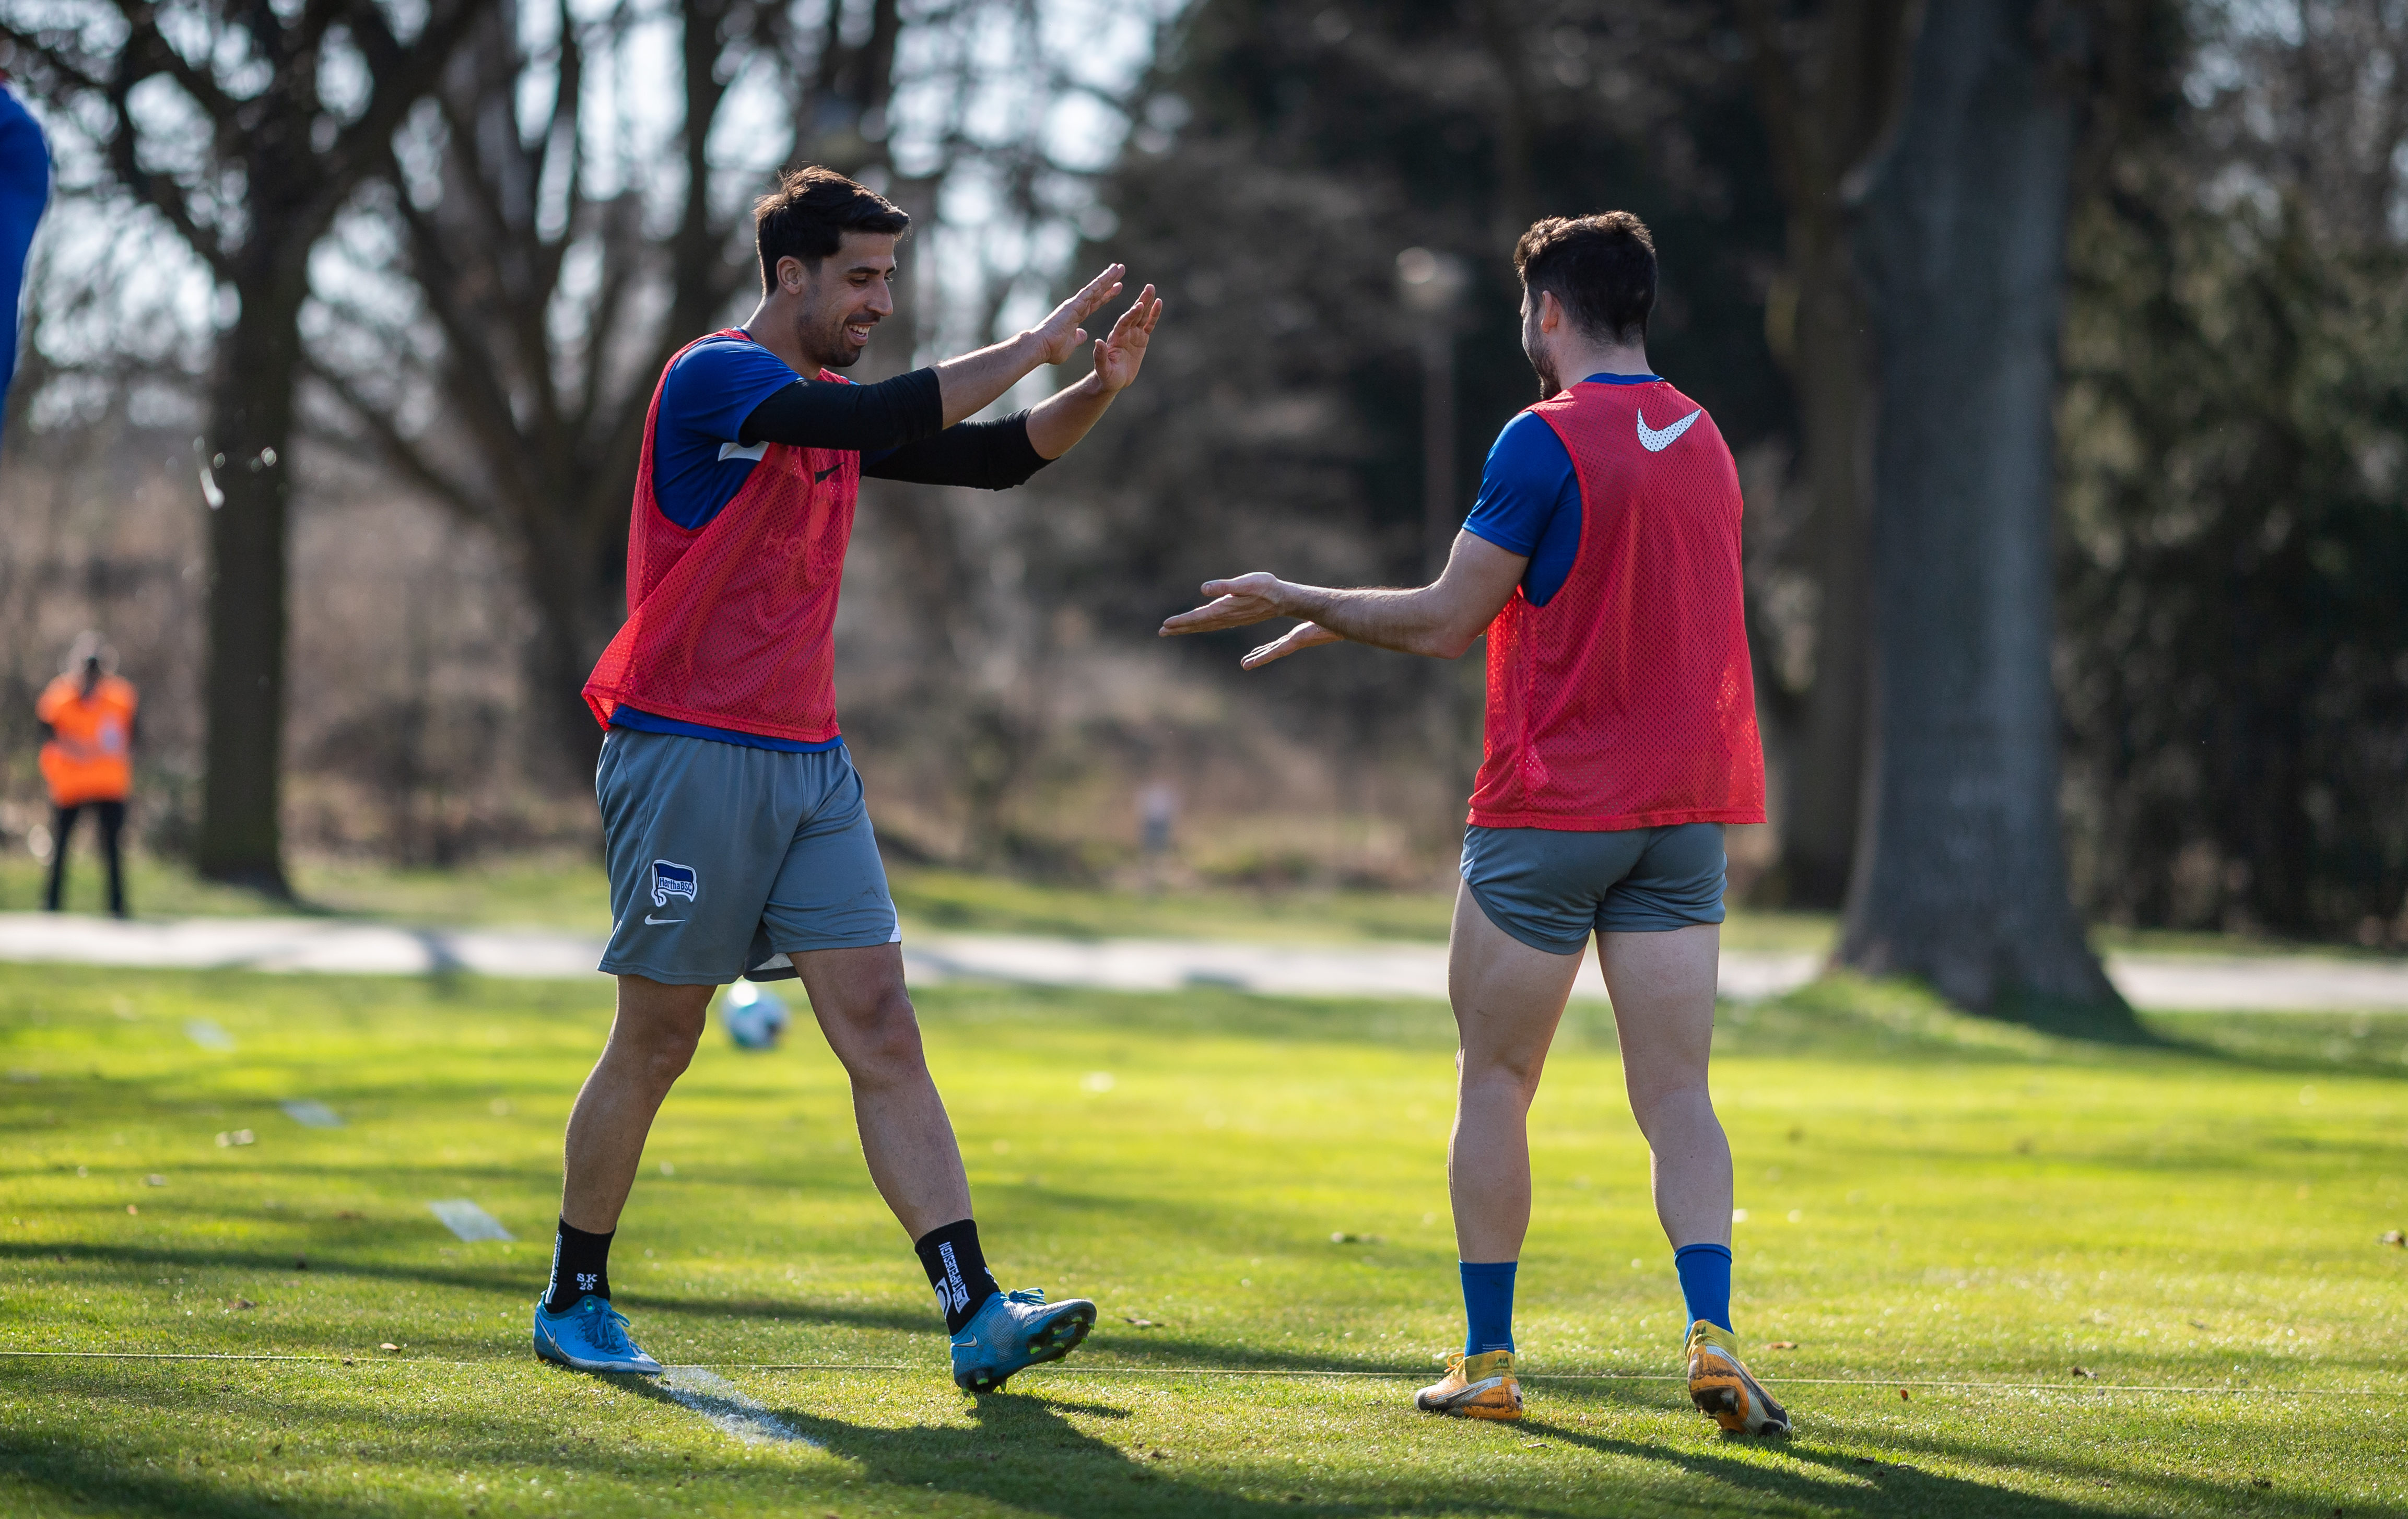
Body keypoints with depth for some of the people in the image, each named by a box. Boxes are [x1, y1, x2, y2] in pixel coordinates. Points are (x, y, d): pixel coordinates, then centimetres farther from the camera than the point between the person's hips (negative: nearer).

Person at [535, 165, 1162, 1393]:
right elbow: (890, 419, -24)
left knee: (883, 1035, -3)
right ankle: (574, 1300, 19)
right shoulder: (712, 379, -11)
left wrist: (1099, 389, 1)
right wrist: (1032, 345, -18)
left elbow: (991, 458, 17)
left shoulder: (833, 409, 15)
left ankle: (976, 1315, -11)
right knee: (654, 1048, 2)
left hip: (809, 763, 7)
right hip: (690, 752, -7)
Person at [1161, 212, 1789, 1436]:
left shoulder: (1548, 441, -11)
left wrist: (1297, 602, 6)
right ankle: (1711, 1337, -15)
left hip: (1549, 811, -5)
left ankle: (1487, 1361, 9)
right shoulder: (1700, 440, 12)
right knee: (1675, 1094, 2)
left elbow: (1447, 622, -10)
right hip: (1684, 813, 5)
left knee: (1493, 1084, 7)